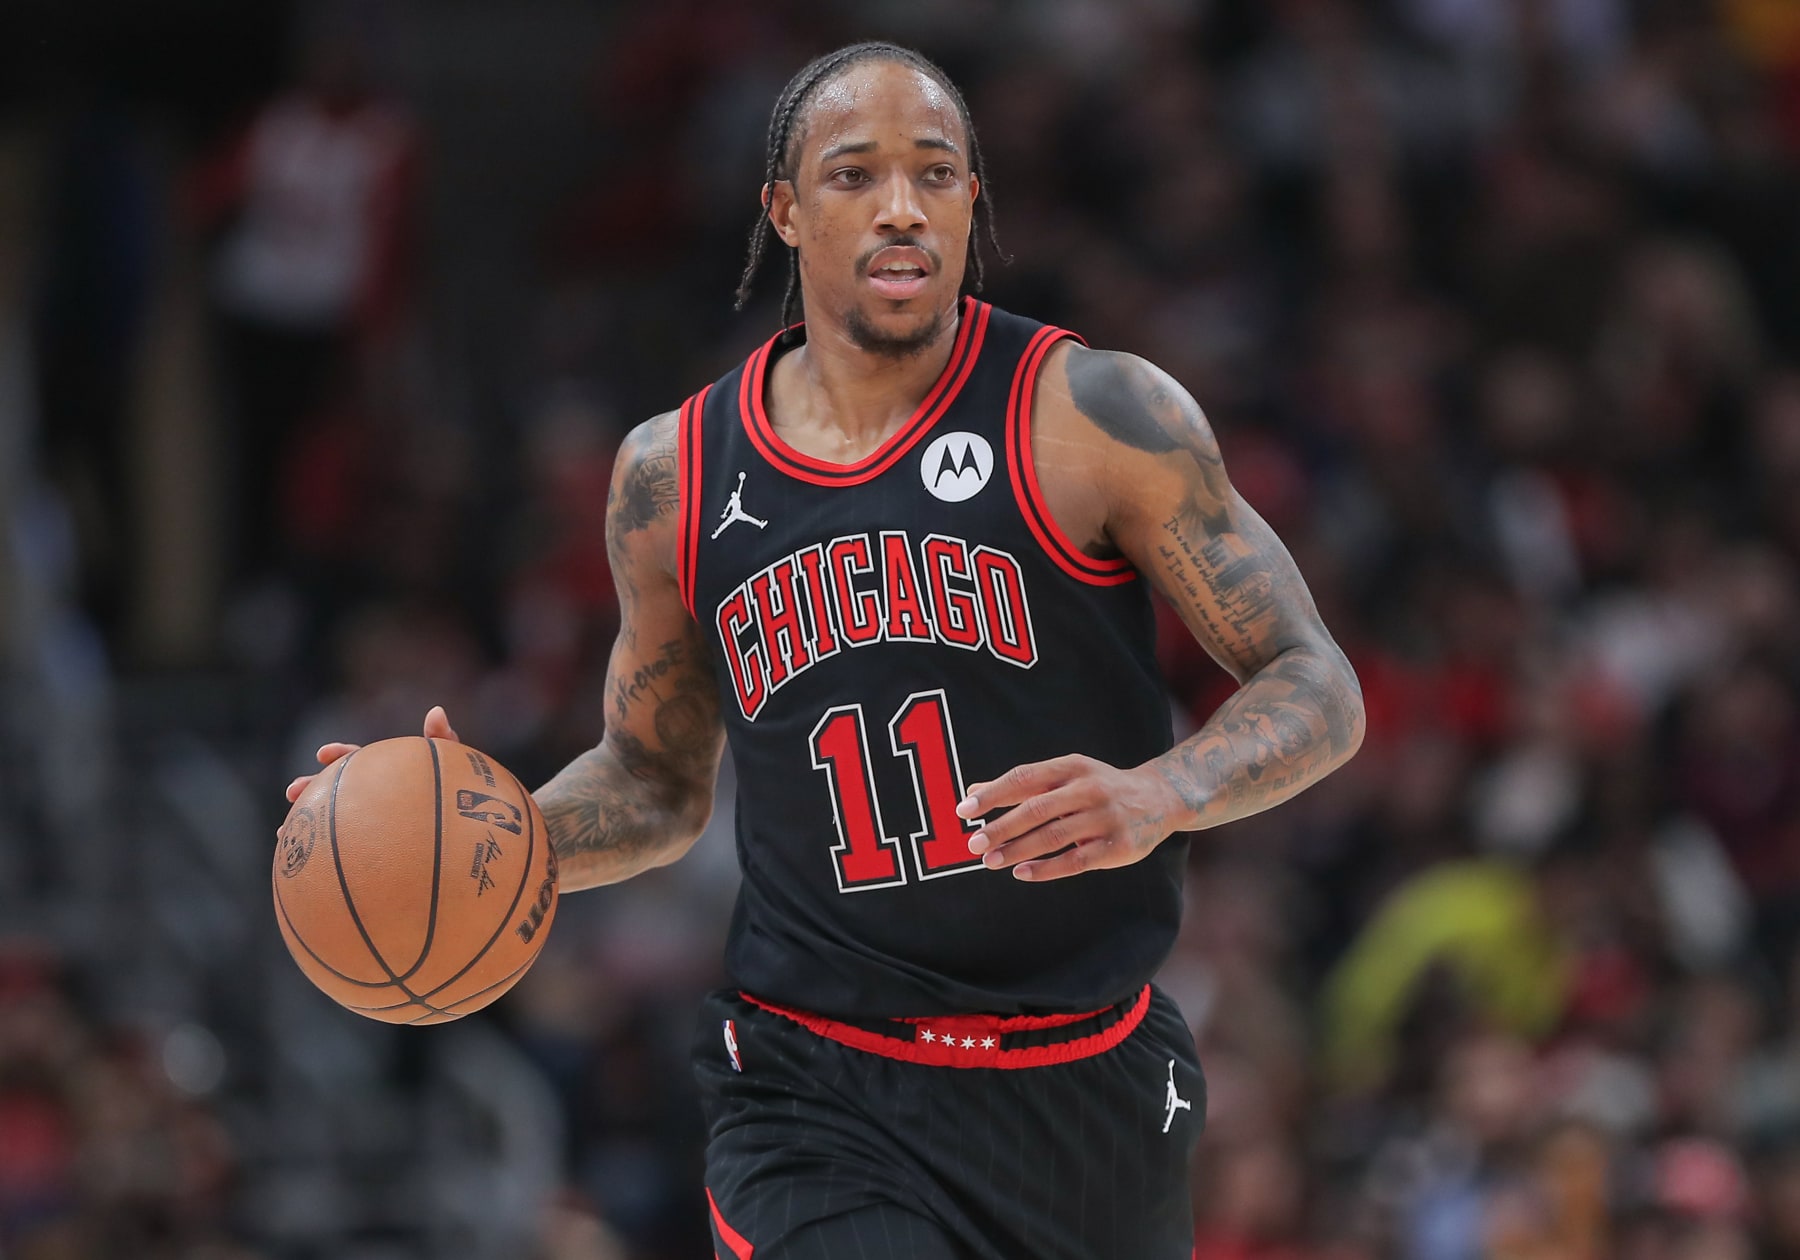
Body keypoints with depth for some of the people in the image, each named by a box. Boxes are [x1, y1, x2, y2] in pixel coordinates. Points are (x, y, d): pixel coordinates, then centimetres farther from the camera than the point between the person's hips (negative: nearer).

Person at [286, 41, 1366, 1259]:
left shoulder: (1094, 415, -7)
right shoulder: (676, 475, 4)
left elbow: (1319, 689, -7)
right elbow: (657, 781, 18)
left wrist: (1158, 796, -27)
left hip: (1088, 1087, 0)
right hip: (819, 1099, 0)